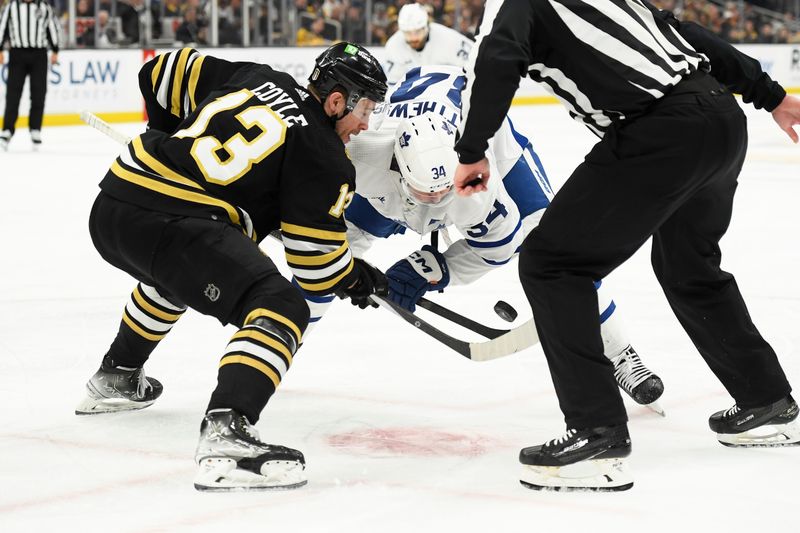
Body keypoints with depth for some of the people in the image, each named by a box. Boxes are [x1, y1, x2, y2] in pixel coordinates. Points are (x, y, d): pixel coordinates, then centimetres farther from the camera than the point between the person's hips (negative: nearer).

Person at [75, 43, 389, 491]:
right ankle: (225, 434, -37)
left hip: (110, 206, 9)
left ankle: (116, 379, 55)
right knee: (280, 307, -16)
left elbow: (164, 73, 28)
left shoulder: (257, 80, 18)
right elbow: (318, 265, 0)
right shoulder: (323, 156, -1)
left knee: (176, 270, 41)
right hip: (169, 222, -9)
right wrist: (363, 280, 20)